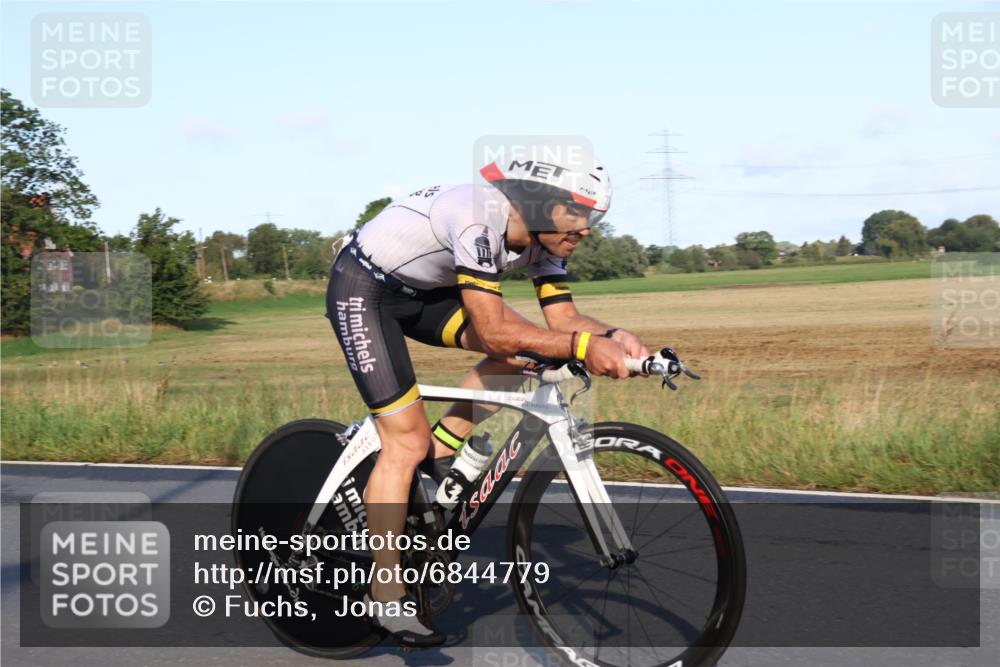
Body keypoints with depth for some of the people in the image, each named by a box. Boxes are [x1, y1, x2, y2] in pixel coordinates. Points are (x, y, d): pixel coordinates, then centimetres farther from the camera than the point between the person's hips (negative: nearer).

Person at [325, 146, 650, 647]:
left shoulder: (542, 238, -8)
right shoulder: (480, 219, -33)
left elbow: (562, 316, -9)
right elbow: (493, 332, -36)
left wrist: (612, 337, -28)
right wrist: (582, 347, -41)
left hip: (421, 289, 8)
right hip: (363, 289, -8)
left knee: (521, 350, -9)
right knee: (407, 440, -12)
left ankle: (438, 454, 6)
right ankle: (385, 597, -1)